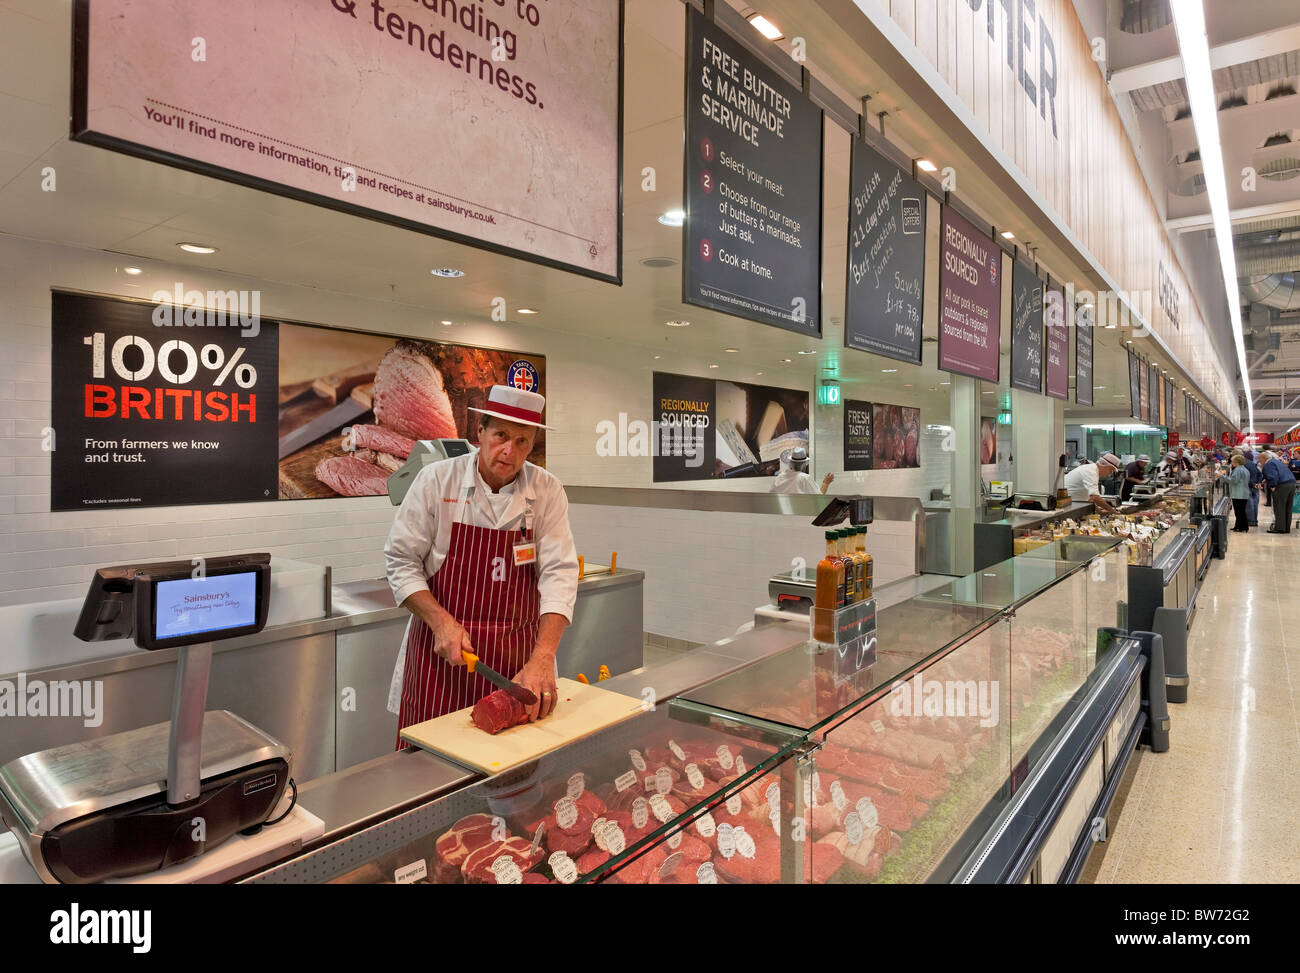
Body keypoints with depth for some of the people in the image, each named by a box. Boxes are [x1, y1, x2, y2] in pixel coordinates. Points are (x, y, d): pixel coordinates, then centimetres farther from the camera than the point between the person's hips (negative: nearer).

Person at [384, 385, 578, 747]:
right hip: (442, 651, -1)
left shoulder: (548, 492, -5)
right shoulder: (435, 480, -6)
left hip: (517, 655, 1)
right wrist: (441, 621, -18)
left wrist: (543, 659, -24)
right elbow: (402, 562, -4)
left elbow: (559, 573, -12)